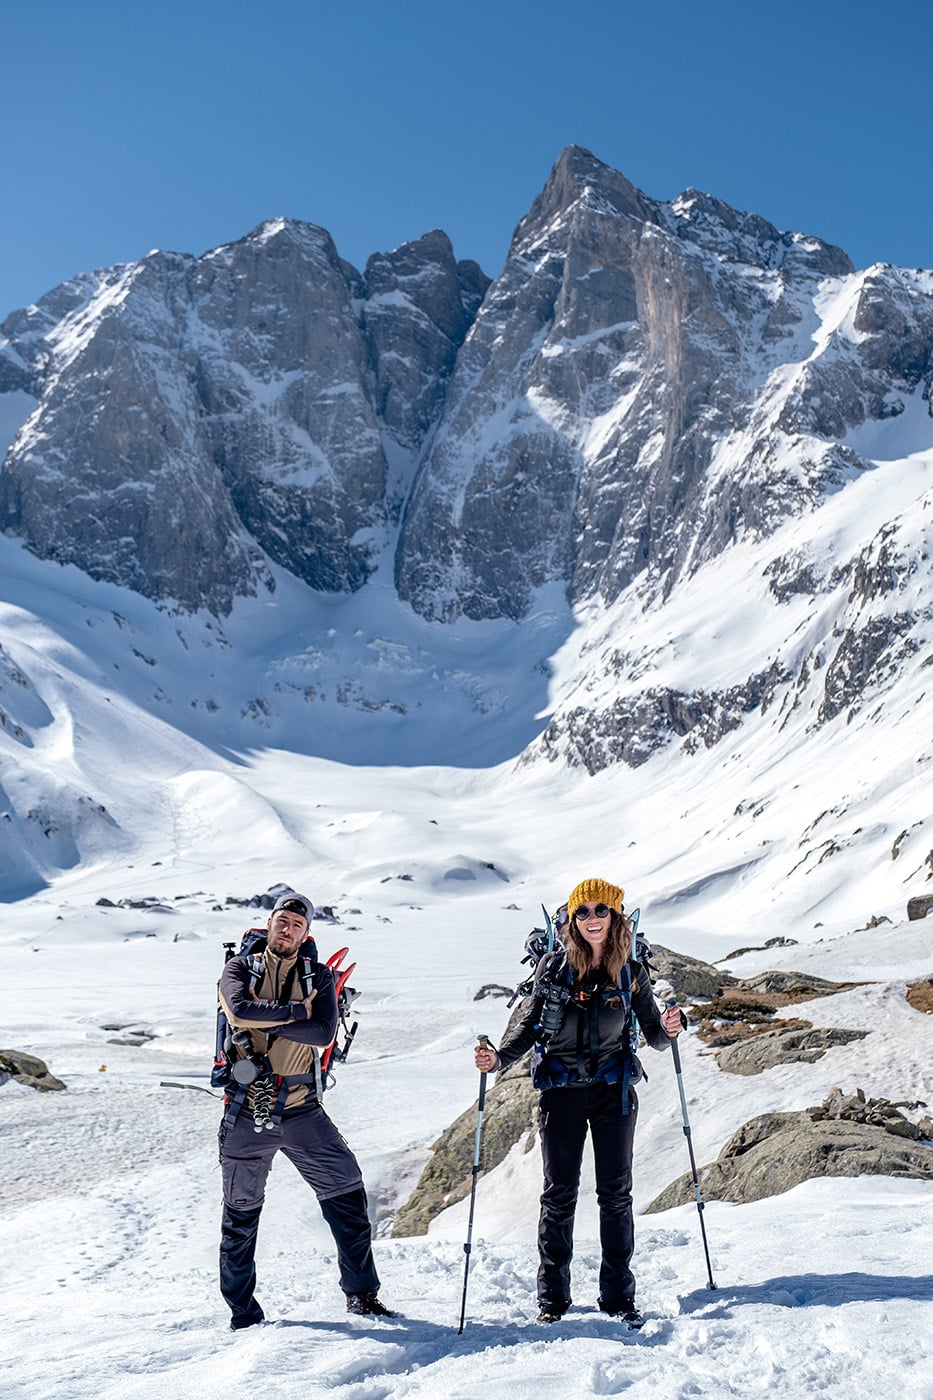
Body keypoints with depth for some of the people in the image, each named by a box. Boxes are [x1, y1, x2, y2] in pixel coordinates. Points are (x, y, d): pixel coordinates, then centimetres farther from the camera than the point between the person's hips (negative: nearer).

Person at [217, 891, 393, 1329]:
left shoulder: (319, 976, 5)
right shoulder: (240, 969, 2)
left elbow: (324, 1032, -12)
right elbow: (241, 1010, -20)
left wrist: (266, 1022, -16)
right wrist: (296, 1011, -14)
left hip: (301, 1111, 1)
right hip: (246, 1112, -1)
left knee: (347, 1194, -1)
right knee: (240, 1214, 8)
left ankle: (361, 1293, 15)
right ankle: (242, 1312, 24)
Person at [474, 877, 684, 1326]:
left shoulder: (631, 974, 0)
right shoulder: (554, 966, -3)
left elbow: (653, 1033, 4)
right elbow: (529, 1025, 3)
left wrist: (668, 1029, -18)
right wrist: (499, 1058, -12)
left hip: (614, 1090, 1)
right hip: (561, 1091, -1)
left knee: (616, 1193, 5)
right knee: (559, 1193, 5)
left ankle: (619, 1295, 17)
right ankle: (552, 1297, 16)